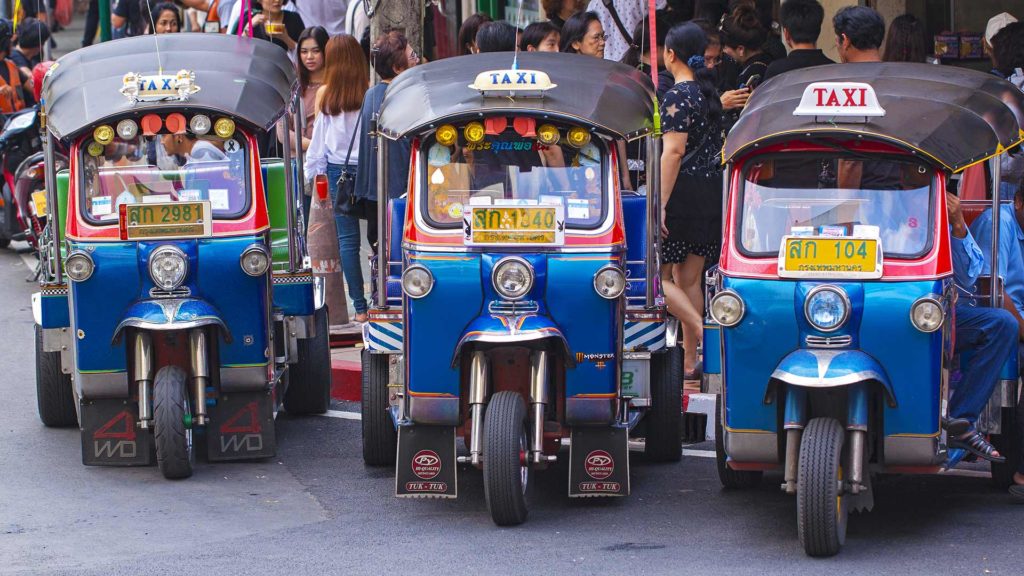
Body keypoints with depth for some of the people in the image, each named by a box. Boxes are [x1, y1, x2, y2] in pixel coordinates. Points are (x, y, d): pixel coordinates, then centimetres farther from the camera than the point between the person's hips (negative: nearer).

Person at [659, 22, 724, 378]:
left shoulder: (678, 96, -13)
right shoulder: (710, 92, 12)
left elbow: (674, 151, -19)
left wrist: (661, 203, -20)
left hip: (684, 190, -8)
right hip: (712, 192, 8)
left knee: (660, 274, 1)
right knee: (690, 278, 11)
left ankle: (705, 334, -14)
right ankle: (690, 362, 11)